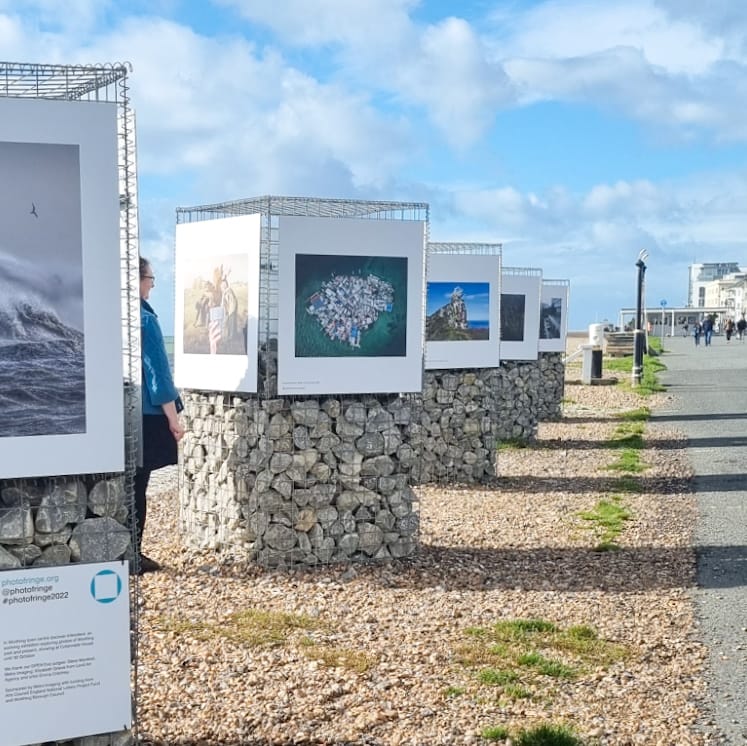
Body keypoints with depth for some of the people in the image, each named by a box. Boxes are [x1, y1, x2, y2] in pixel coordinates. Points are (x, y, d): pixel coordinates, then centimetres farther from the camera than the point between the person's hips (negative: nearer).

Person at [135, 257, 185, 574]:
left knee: (126, 486, 13)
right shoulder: (143, 319, -15)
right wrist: (173, 419, -11)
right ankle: (131, 556, 6)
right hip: (143, 416, -7)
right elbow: (157, 372, -16)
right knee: (136, 487, 0)